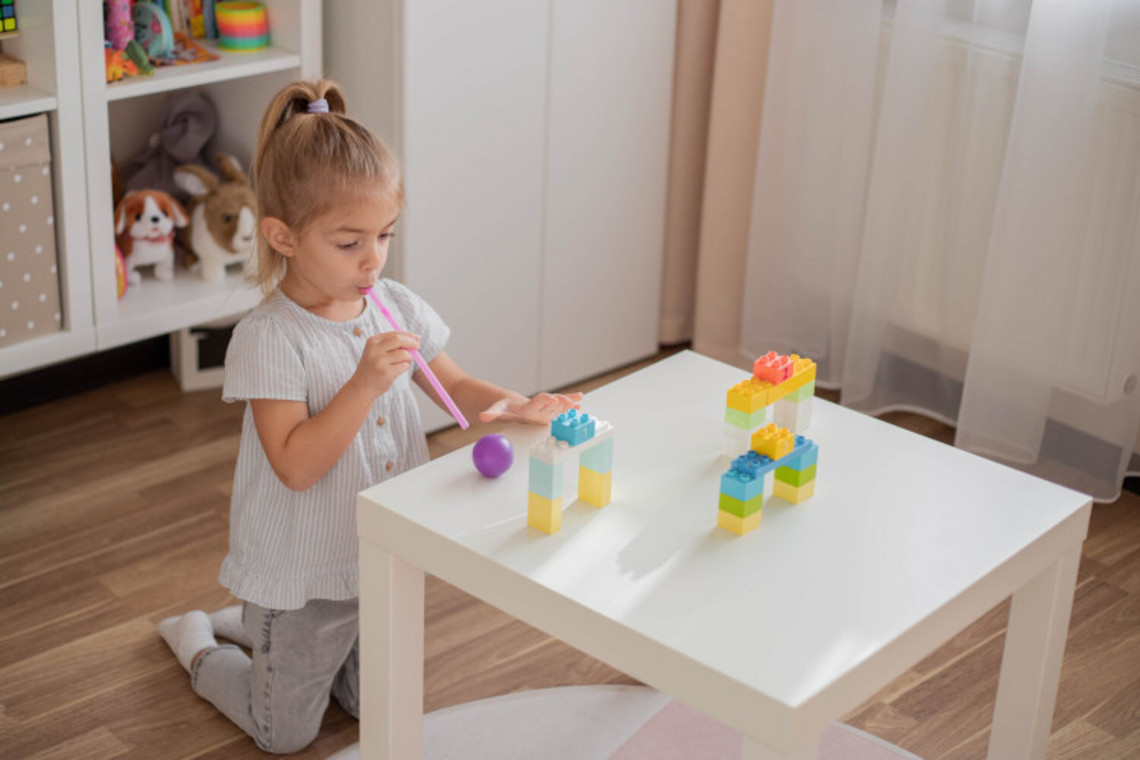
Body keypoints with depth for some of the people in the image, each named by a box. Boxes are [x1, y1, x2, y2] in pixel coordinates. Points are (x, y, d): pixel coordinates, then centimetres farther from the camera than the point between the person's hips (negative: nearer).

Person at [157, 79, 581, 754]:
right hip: (303, 568, -6)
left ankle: (252, 623, 40)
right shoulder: (269, 338, -24)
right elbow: (295, 465, -29)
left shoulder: (397, 307, -5)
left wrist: (513, 405, -18)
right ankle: (196, 642, 38)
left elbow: (457, 388, 3)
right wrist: (366, 383, -37)